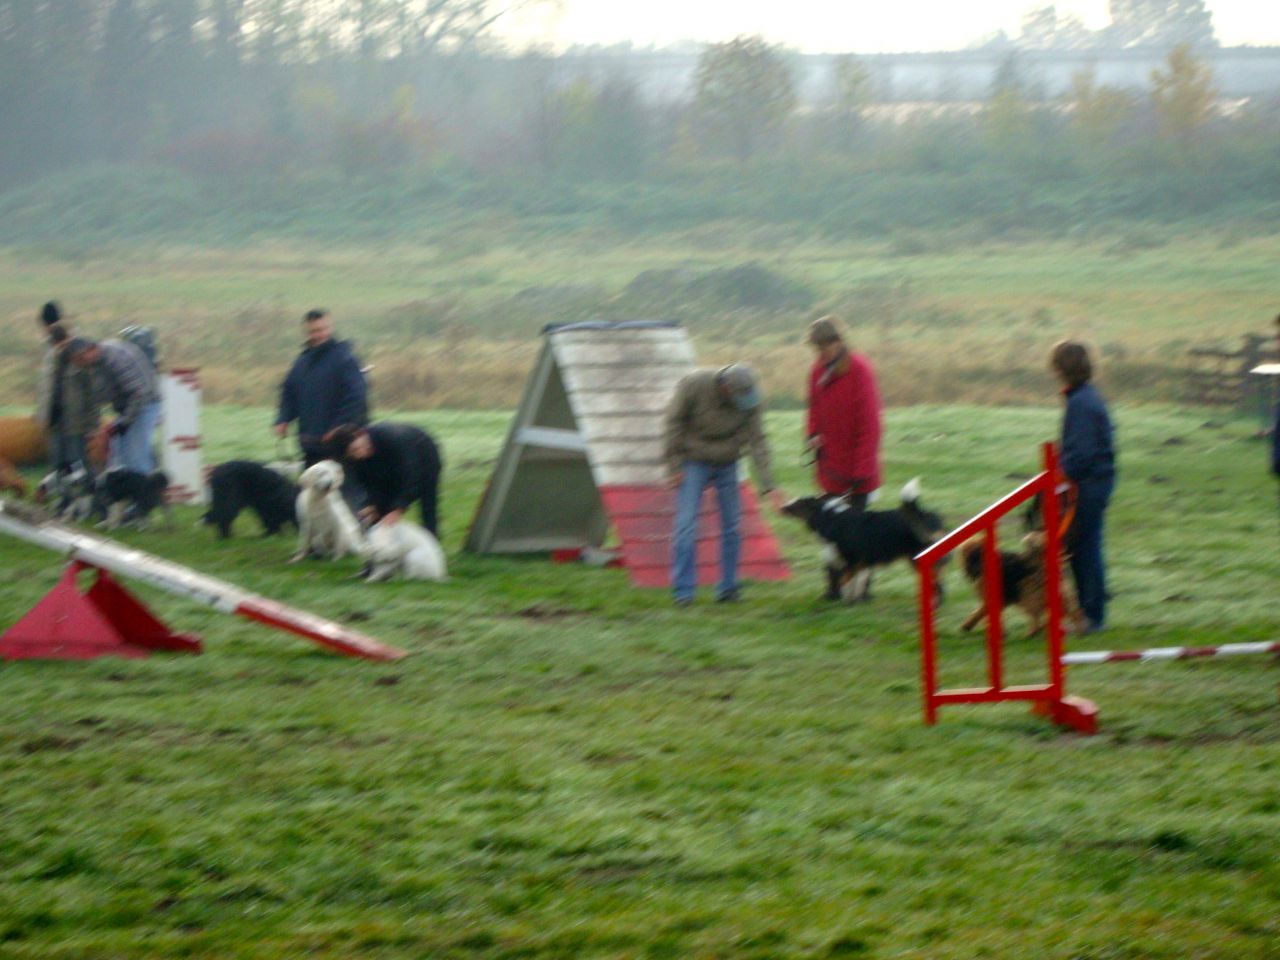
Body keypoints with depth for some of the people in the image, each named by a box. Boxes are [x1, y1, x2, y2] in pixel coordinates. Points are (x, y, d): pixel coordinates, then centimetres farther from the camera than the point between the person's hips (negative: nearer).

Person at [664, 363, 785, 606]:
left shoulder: (750, 401, -15)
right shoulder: (694, 386, -22)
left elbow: (757, 442, -14)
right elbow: (674, 423, -11)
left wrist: (768, 486, -20)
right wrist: (674, 465, -11)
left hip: (727, 465, 3)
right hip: (694, 464, -3)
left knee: (732, 526, 0)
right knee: (686, 524, -11)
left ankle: (728, 589, 11)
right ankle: (683, 592, -8)